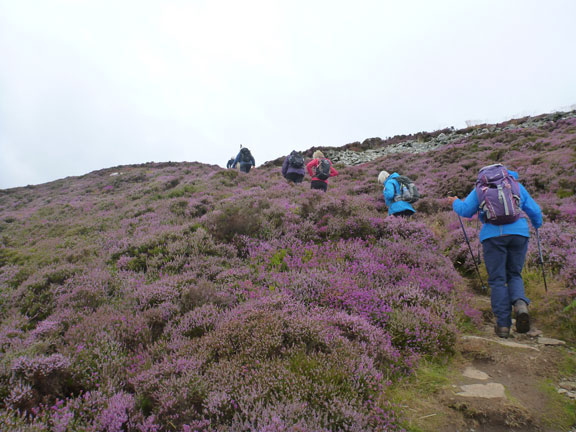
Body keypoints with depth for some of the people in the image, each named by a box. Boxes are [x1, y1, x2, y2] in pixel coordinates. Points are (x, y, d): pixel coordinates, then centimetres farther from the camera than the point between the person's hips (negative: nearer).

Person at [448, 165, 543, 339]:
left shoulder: (478, 189, 11)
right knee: (514, 275, 17)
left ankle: (503, 324, 3)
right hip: (518, 233, 2)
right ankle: (521, 304, -12)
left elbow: (465, 210, 9)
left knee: (497, 280, 5)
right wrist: (537, 225, 36)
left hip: (492, 235, -1)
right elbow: (534, 210, 16)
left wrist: (455, 203, 31)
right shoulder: (516, 185, 15)